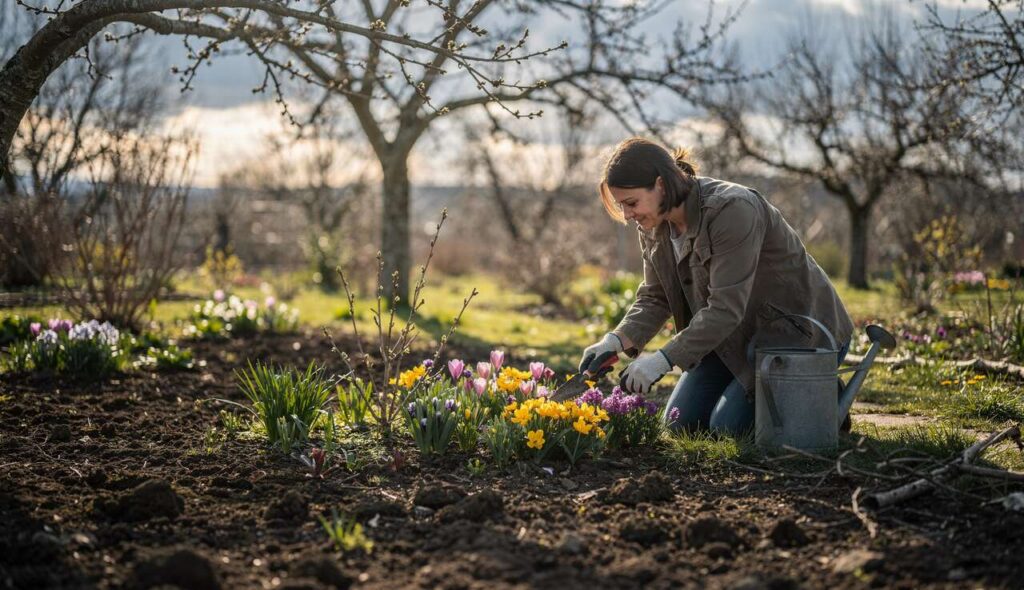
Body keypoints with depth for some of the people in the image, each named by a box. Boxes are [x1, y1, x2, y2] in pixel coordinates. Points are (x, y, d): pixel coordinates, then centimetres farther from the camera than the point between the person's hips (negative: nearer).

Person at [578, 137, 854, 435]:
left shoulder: (732, 210, -31)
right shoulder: (654, 226, -6)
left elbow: (726, 307, -35)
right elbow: (654, 299, -1)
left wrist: (663, 359, -39)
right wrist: (616, 340, -20)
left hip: (801, 332, -8)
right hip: (740, 334, 8)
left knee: (726, 425, -15)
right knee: (680, 421, 2)